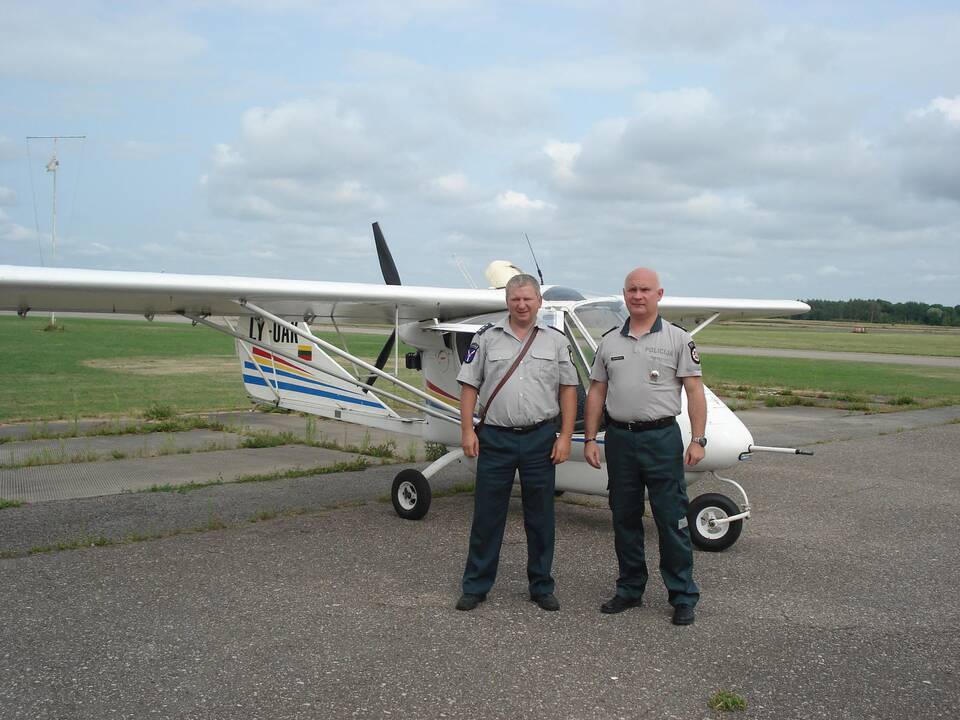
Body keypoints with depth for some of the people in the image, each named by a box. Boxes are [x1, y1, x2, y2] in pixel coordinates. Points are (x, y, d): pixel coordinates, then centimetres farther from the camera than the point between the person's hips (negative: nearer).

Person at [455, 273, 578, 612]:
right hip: (495, 438, -1)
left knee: (540, 517, 9)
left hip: (541, 438, 1)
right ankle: (476, 586, 17)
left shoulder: (556, 341, 6)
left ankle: (541, 587, 22)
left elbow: (568, 390, 5)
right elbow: (469, 386, 4)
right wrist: (467, 431, -4)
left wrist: (565, 437, -1)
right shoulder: (486, 338, 4)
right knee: (487, 515, 5)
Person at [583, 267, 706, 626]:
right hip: (619, 438, 4)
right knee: (625, 519, 12)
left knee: (672, 521, 0)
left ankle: (683, 596, 11)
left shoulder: (678, 339, 0)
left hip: (662, 438, -4)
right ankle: (630, 589, 25)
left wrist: (698, 439, -11)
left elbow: (694, 391, -3)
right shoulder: (609, 342, 10)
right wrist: (590, 439, 5)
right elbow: (596, 393, 12)